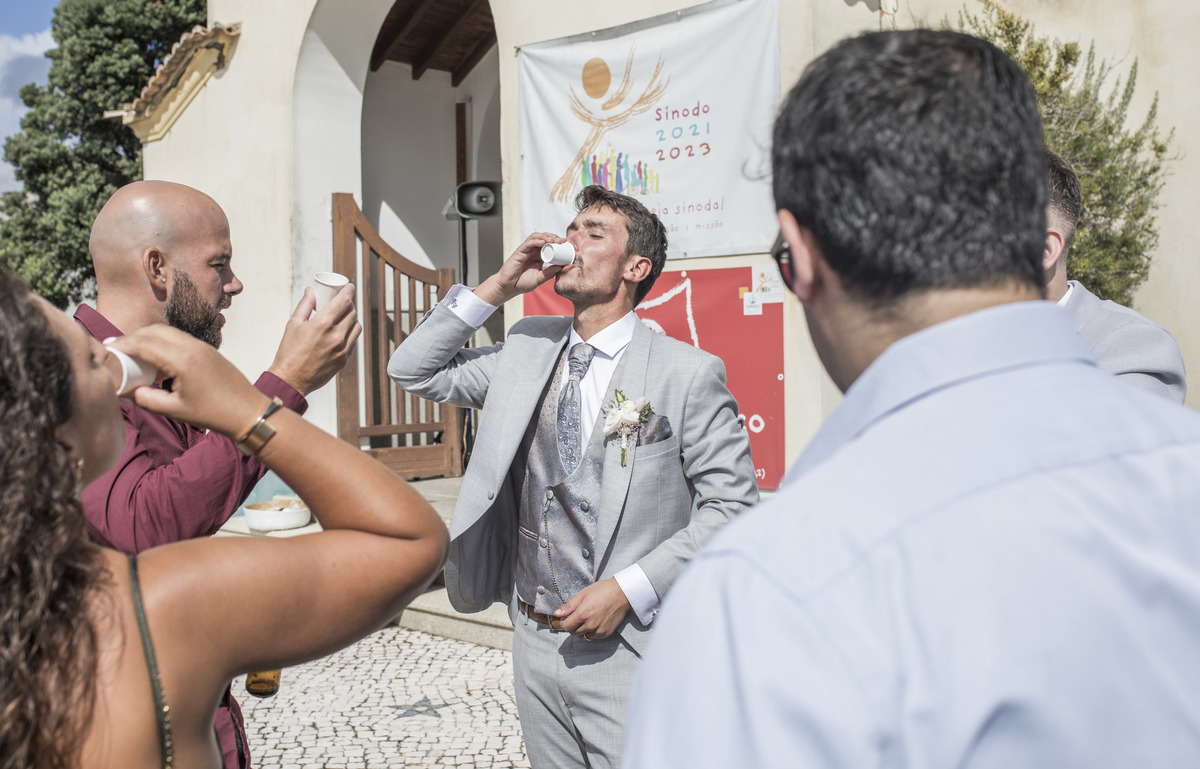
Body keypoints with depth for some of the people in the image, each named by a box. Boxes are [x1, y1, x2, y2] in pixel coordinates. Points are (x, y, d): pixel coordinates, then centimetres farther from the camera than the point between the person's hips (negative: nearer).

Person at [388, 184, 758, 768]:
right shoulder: (525, 350, 5)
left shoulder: (688, 374, -11)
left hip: (627, 650, -5)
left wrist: (628, 589, -17)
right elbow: (412, 370, 8)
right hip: (534, 641, 5)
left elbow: (732, 506, -10)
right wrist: (496, 287, -3)